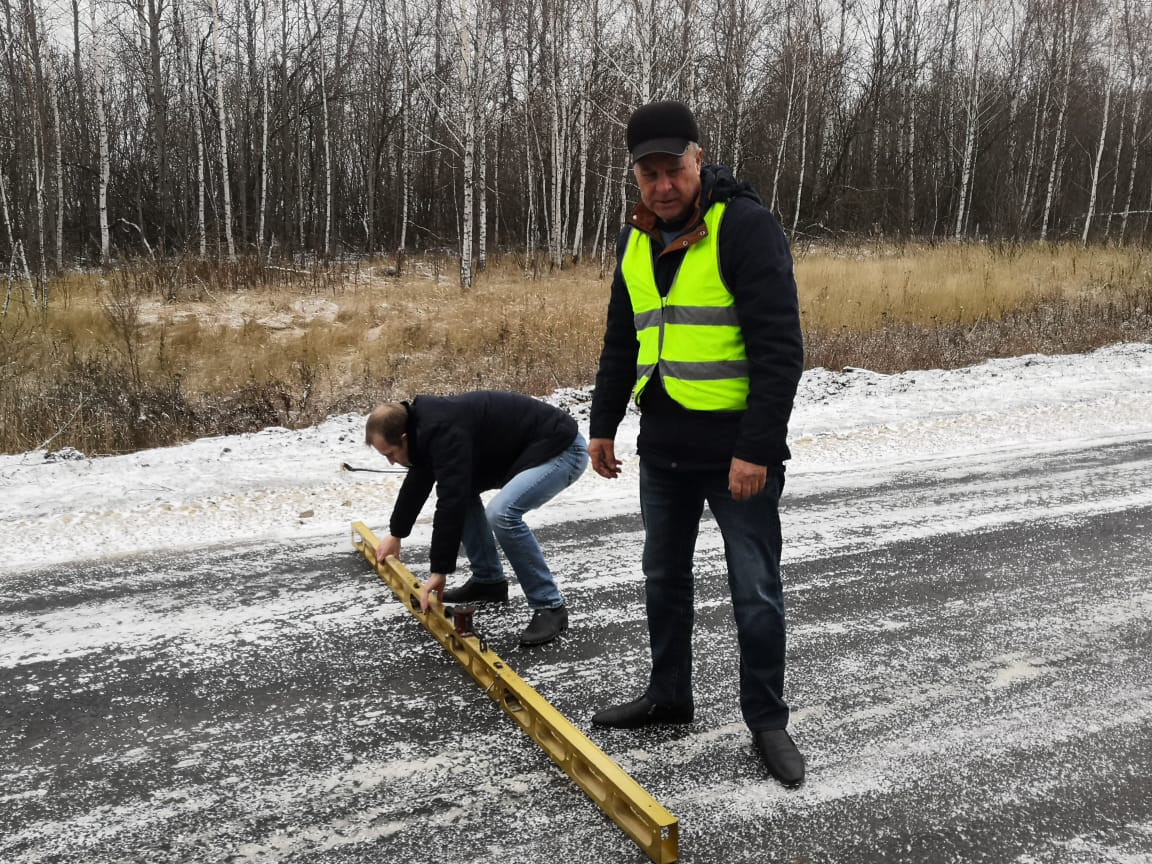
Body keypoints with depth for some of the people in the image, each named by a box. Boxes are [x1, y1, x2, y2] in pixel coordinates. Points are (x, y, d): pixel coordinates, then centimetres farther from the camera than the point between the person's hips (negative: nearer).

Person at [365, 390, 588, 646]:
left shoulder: (443, 432, -26)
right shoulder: (425, 423, 6)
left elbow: (451, 503, -28)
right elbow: (418, 482, 23)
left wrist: (439, 570, -22)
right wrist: (396, 533, 34)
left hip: (561, 448, -11)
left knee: (502, 513, -27)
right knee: (463, 493, 14)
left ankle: (550, 607, -14)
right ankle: (488, 580, 22)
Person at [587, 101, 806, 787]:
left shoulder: (746, 225, -13)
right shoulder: (637, 238, 9)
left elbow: (780, 347, -18)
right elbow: (622, 339, 18)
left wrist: (758, 448, -22)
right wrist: (604, 423, 16)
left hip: (737, 450, -7)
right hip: (663, 445, 7)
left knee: (755, 590, 4)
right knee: (664, 576, 17)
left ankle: (767, 720, 21)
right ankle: (669, 696, 35)